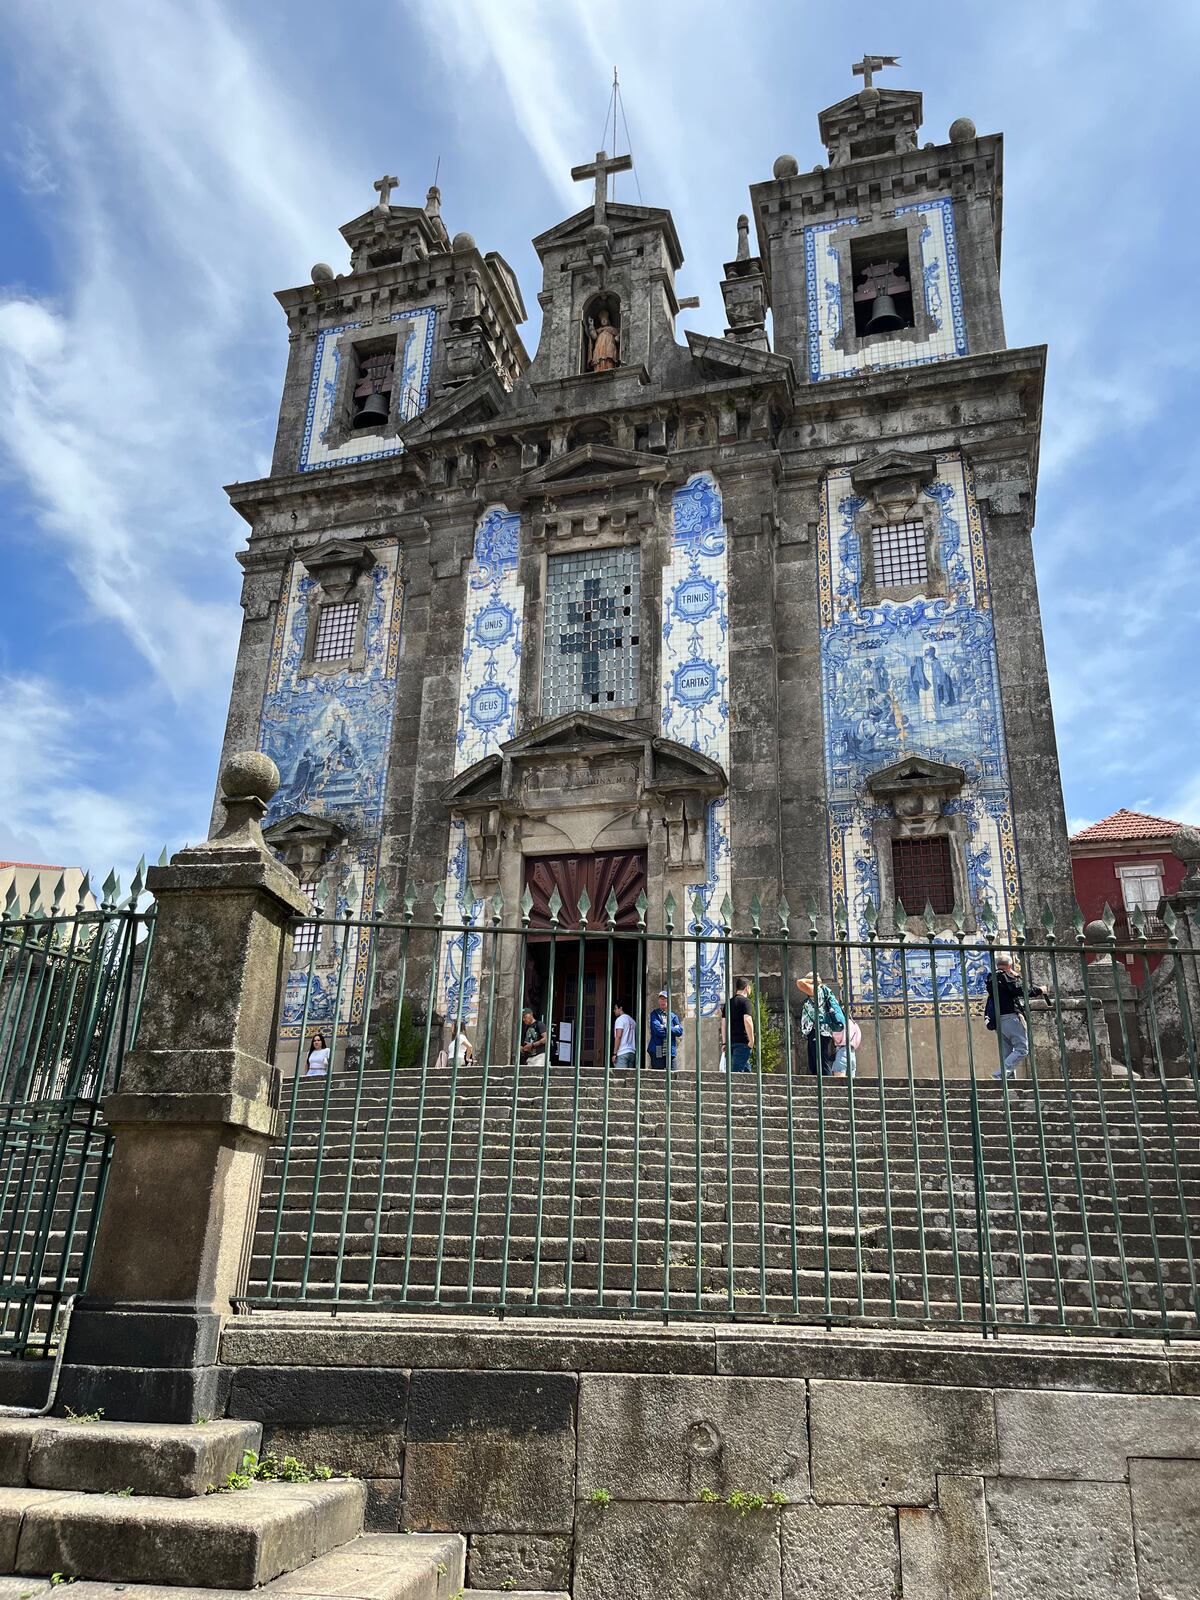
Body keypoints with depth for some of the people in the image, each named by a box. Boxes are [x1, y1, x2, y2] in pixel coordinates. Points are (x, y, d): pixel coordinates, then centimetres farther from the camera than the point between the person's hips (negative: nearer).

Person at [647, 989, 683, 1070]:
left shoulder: (673, 1016, 15)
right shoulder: (654, 1014, 4)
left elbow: (680, 1031, 0)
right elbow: (658, 1030, -12)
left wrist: (666, 1028, -9)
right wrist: (673, 1030, -5)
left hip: (671, 1052, 4)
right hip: (657, 1052, -4)